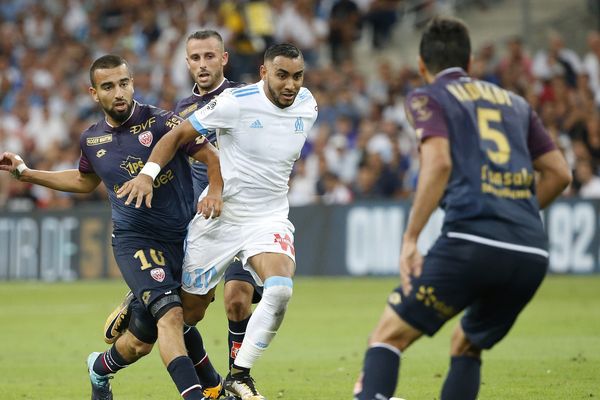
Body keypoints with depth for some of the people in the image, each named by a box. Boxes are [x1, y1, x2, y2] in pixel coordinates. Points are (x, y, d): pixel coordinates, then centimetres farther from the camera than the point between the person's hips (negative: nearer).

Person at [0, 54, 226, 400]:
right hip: (135, 240, 1)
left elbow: (211, 156, -7)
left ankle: (101, 368, 37)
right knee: (170, 313, -26)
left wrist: (215, 192, -26)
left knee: (142, 341, 7)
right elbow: (84, 181, 27)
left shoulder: (161, 122, -9)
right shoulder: (92, 140, 6)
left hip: (181, 239, -1)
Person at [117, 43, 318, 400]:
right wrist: (148, 173, -23)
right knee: (189, 313, 7)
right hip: (219, 216, -3)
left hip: (269, 219, 3)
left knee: (280, 289, -28)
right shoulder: (236, 103, -17)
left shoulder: (308, 106, -1)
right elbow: (178, 134, -12)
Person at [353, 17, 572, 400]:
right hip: (531, 253, 5)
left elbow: (439, 162, -9)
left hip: (471, 241, -5)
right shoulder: (514, 102, 25)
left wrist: (411, 239, -9)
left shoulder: (427, 98, 9)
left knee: (389, 336, 2)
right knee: (467, 348, 25)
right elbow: (559, 173, 22)